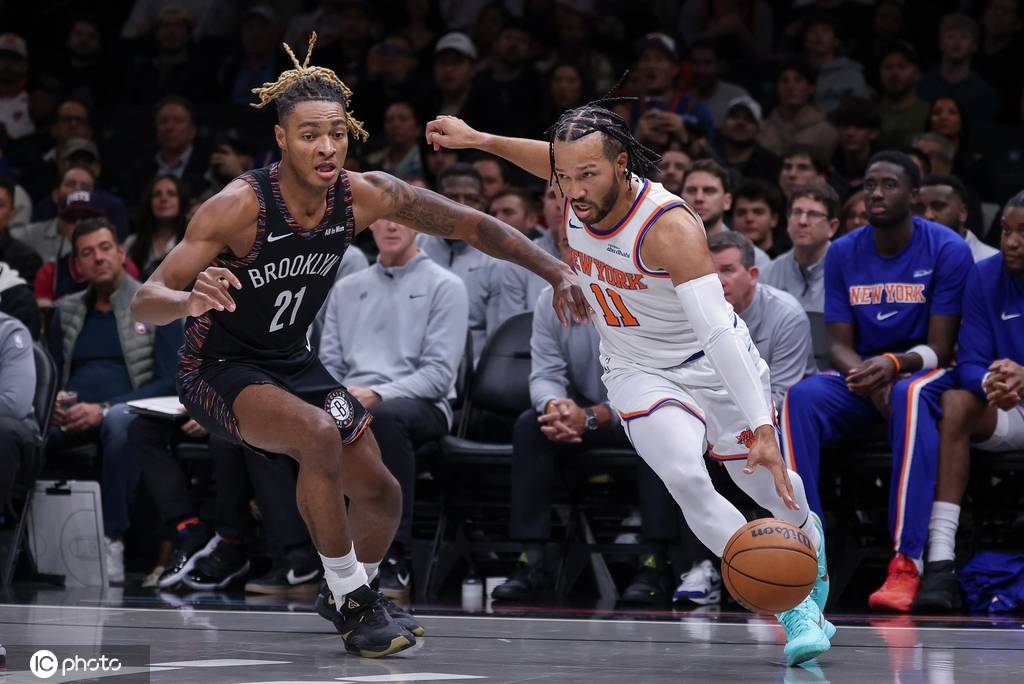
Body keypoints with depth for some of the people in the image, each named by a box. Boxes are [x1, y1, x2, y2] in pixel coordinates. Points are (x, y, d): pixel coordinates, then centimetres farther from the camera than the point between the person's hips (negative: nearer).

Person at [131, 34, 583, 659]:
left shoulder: (366, 196, -15)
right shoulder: (238, 207, -29)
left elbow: (468, 224, -3)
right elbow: (145, 303, -30)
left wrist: (556, 271, -9)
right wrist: (190, 300, -52)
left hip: (294, 365, 6)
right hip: (219, 370, -6)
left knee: (381, 495, 8)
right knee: (320, 436, -33)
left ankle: (355, 599, 38)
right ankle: (354, 603, -18)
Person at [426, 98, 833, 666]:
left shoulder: (669, 227, -34)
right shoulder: (577, 194, -16)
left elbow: (717, 331, -41)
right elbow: (552, 158, 13)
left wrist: (761, 427, -48)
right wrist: (478, 140, 8)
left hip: (712, 363, -3)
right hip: (639, 371, 3)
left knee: (767, 482, 13)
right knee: (685, 478, -24)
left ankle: (807, 536, 54)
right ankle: (793, 606, -15)